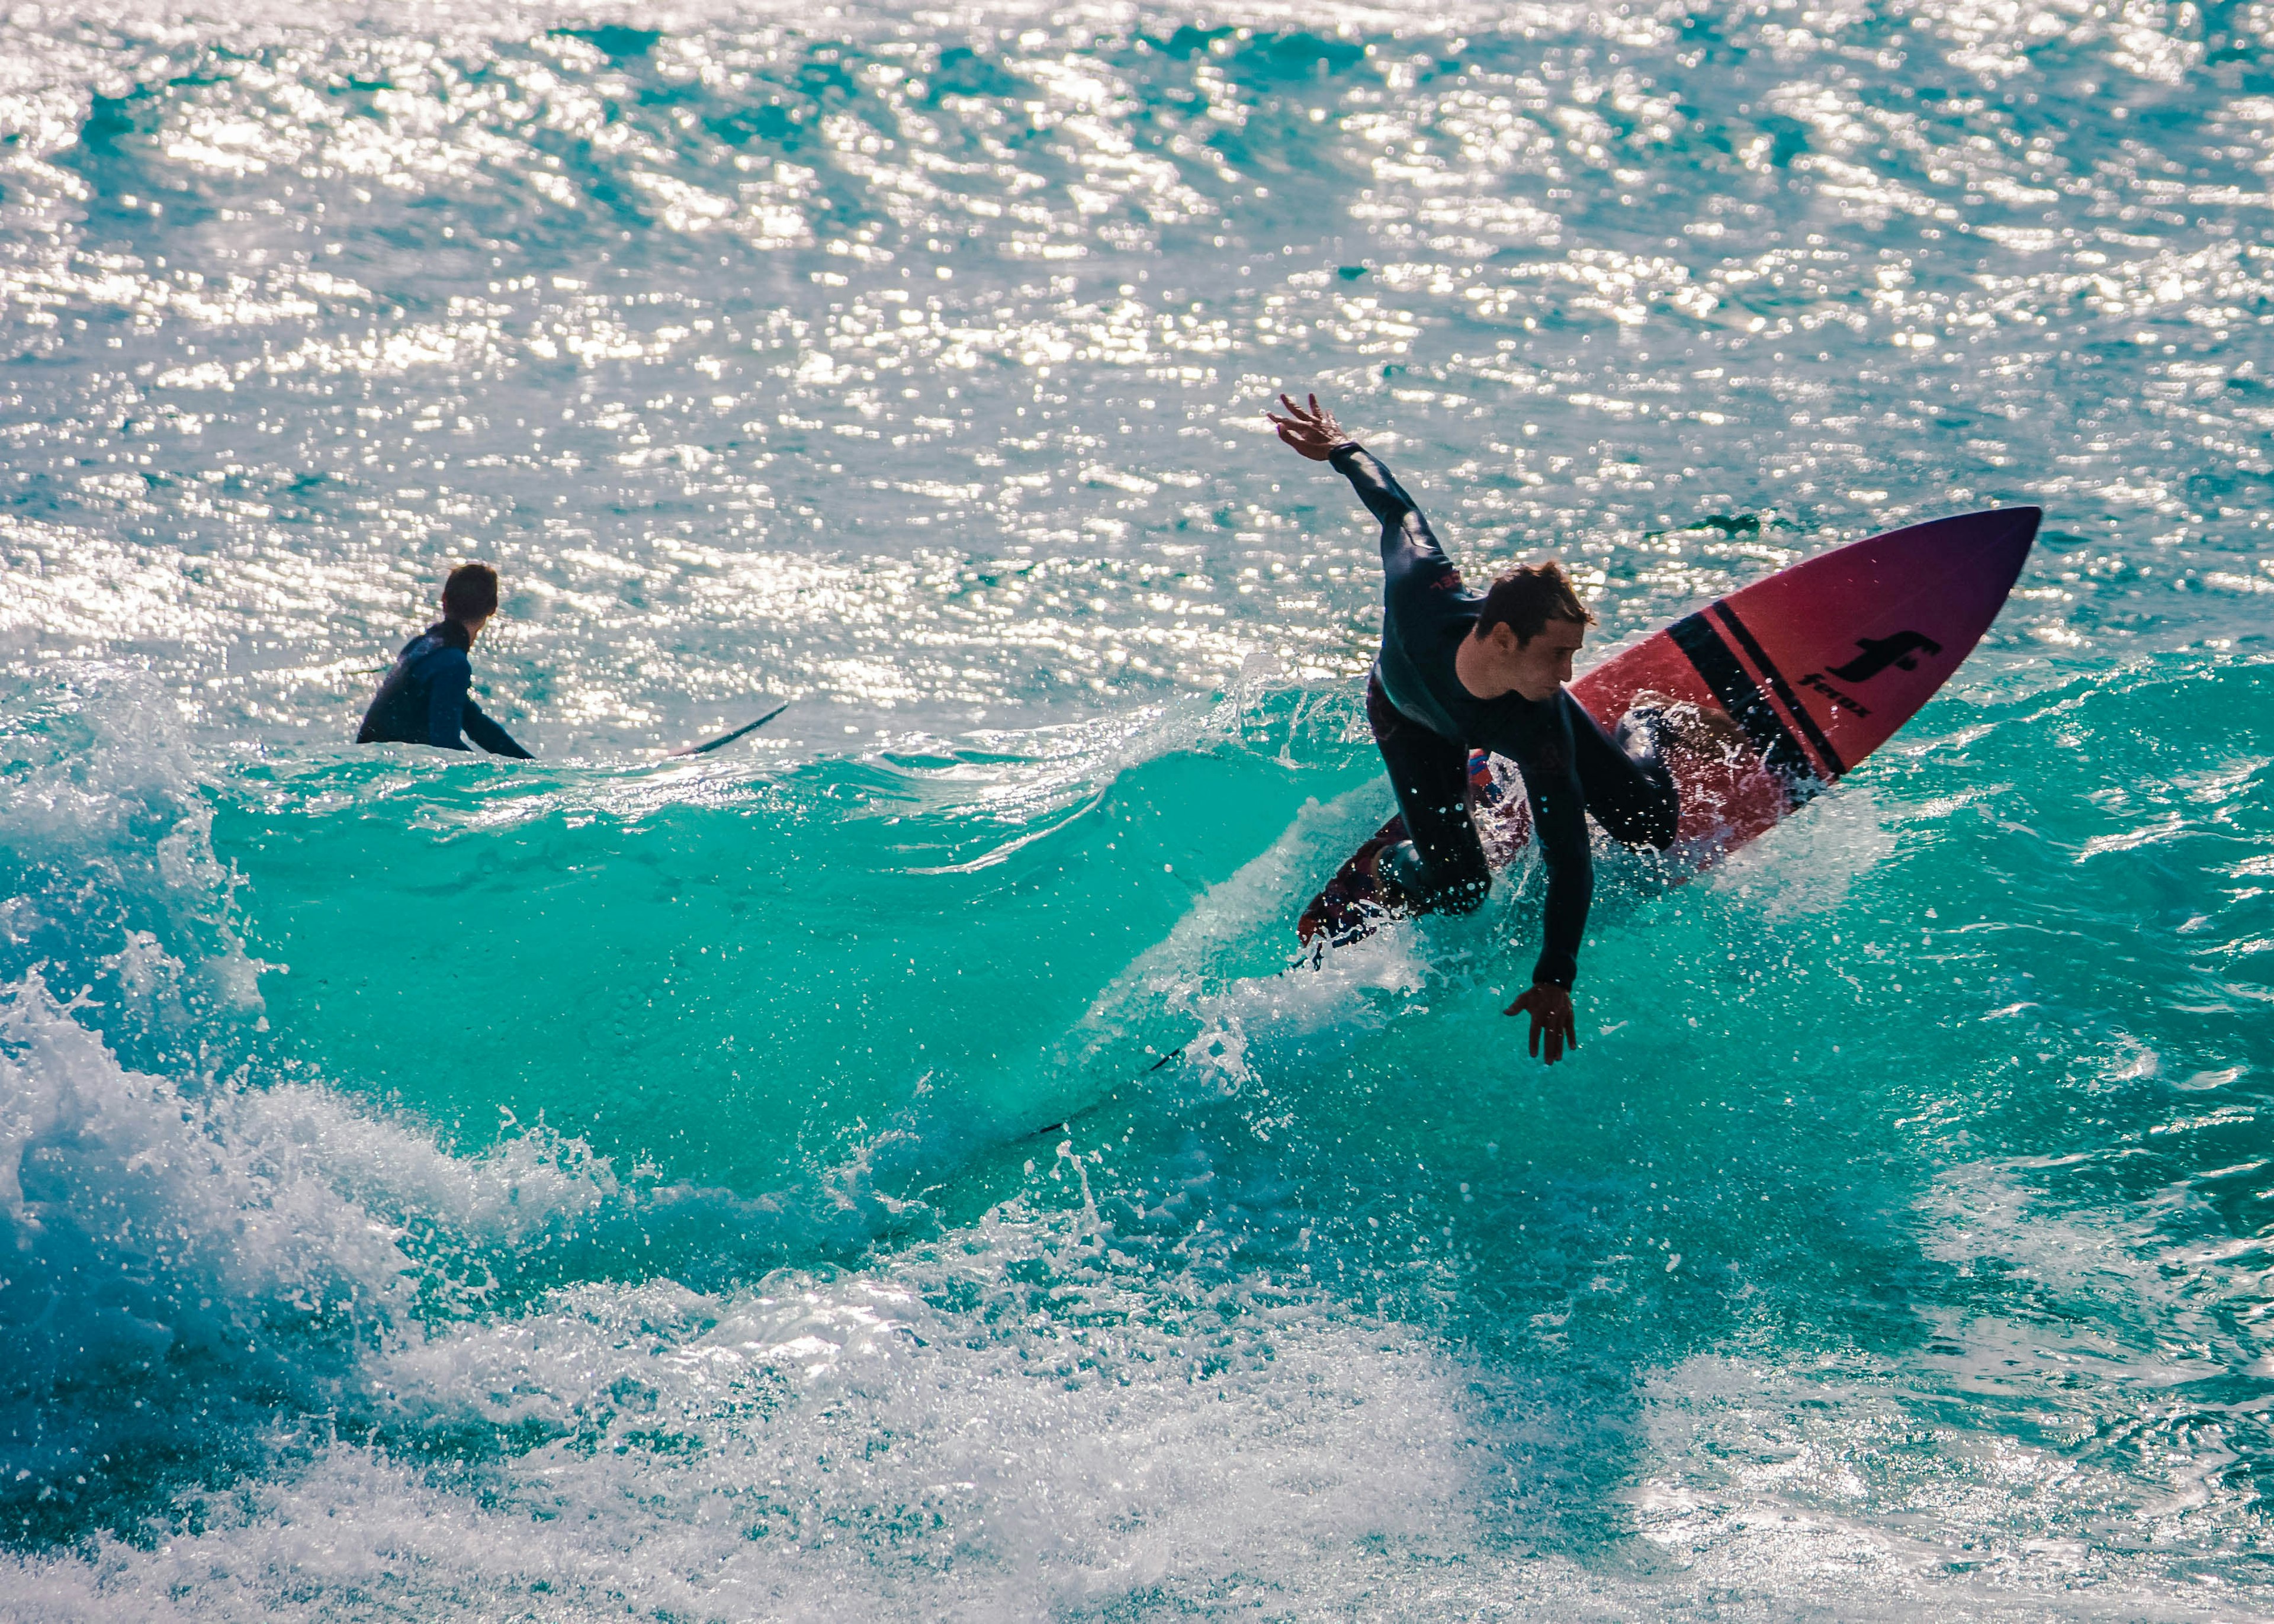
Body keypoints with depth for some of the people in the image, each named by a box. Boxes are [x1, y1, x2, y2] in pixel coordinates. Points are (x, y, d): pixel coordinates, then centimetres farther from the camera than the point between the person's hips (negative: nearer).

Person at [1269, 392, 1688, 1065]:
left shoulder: (1542, 726, -44)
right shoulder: (1420, 593, -48)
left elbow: (1570, 863, -37)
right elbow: (1395, 506, -27)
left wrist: (1555, 979, -40)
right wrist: (1340, 448, -6)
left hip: (1511, 719, 0)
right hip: (1410, 714, 0)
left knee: (1652, 828, 3)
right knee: (1460, 890, -11)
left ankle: (1643, 729, 36)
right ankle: (1388, 869, 25)